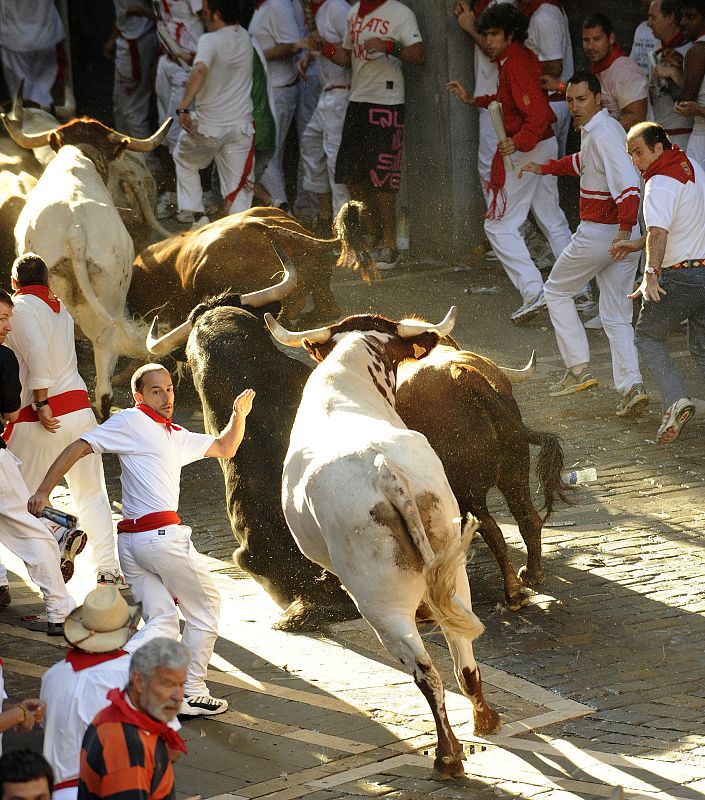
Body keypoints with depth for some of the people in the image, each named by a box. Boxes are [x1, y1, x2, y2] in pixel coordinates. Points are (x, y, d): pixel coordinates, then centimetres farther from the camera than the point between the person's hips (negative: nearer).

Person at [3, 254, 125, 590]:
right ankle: (109, 569, 8)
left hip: (42, 417, -6)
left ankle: (59, 536, -23)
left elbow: (37, 352, -18)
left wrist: (41, 404, -18)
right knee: (91, 495, 11)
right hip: (78, 407, 6)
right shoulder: (61, 311, 17)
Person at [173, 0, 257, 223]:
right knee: (238, 187, 5)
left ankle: (191, 210, 21)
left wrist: (184, 106, -35)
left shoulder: (210, 41, -16)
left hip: (209, 126, -4)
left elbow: (200, 70, -34)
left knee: (184, 160, 25)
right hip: (241, 125, 4)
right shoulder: (244, 37, 4)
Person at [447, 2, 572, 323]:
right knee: (553, 221, 18)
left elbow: (538, 114, -28)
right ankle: (580, 291, 24)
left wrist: (519, 142, -38)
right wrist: (473, 100, 23)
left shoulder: (515, 64, -20)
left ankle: (533, 292, -12)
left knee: (499, 224, -4)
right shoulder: (524, 57, 10)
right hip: (546, 146, 10)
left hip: (527, 151, -10)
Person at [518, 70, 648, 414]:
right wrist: (545, 168, 43)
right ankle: (631, 385, -6)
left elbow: (628, 183, -31)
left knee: (556, 292, 12)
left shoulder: (602, 134, -19)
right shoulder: (595, 131, 12)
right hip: (624, 235, 9)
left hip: (599, 233, -9)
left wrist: (625, 229, -43)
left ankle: (578, 368, 6)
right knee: (616, 316, 8)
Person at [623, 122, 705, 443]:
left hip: (678, 277, -8)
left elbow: (658, 232, -32)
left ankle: (675, 399, -8)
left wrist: (651, 275, -41)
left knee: (648, 336, 12)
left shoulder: (660, 184, -17)